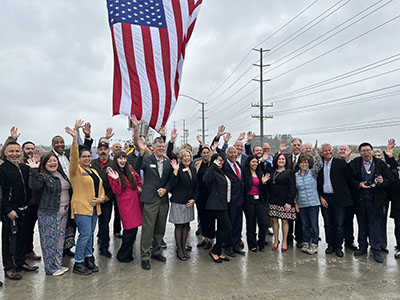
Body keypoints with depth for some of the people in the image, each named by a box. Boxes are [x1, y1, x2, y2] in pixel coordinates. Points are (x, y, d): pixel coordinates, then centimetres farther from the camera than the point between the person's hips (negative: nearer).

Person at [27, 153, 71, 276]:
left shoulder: (62, 174, 11)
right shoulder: (43, 176, -9)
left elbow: (69, 189, 22)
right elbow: (34, 185, -29)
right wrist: (34, 170, -37)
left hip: (63, 212, 7)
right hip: (49, 213, -7)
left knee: (60, 239, 15)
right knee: (50, 240, 0)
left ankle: (58, 264, 27)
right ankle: (51, 268, 13)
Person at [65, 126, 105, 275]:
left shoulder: (94, 171, 15)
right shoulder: (76, 170, -6)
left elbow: (100, 187, 17)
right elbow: (73, 157, -24)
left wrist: (100, 198, -2)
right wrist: (75, 139, -36)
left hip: (94, 207, 7)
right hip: (81, 207, -7)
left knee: (90, 234, 14)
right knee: (85, 234, -7)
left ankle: (89, 258, 25)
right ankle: (78, 263, 5)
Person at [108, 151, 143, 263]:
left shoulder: (130, 168, 8)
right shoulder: (113, 173, -5)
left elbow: (137, 177, 26)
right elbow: (117, 192, -11)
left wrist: (139, 187, 12)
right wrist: (116, 180, -24)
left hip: (135, 201, 6)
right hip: (125, 204, -6)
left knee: (134, 228, 8)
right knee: (131, 229, -9)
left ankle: (128, 252, 25)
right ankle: (123, 255, 8)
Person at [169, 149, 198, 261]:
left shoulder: (193, 169, 9)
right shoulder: (178, 169, -9)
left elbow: (196, 186, 13)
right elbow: (172, 185, -17)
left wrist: (194, 199, 3)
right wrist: (175, 171, -28)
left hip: (189, 201, 6)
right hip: (178, 201, -6)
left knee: (186, 225, 11)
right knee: (179, 226, 2)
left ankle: (184, 248, 23)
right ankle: (179, 249, 15)